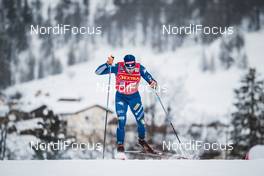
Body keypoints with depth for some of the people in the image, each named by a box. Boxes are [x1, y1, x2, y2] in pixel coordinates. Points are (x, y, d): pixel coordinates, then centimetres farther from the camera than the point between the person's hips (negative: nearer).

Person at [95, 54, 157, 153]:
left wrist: (153, 83, -38)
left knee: (141, 120, 4)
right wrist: (108, 64, -41)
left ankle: (142, 140, 31)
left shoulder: (140, 68, -21)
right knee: (121, 121, -13)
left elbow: (149, 78, -14)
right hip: (121, 97, -2)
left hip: (135, 97, 2)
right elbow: (98, 72, -25)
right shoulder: (118, 67, -24)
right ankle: (120, 144, 5)